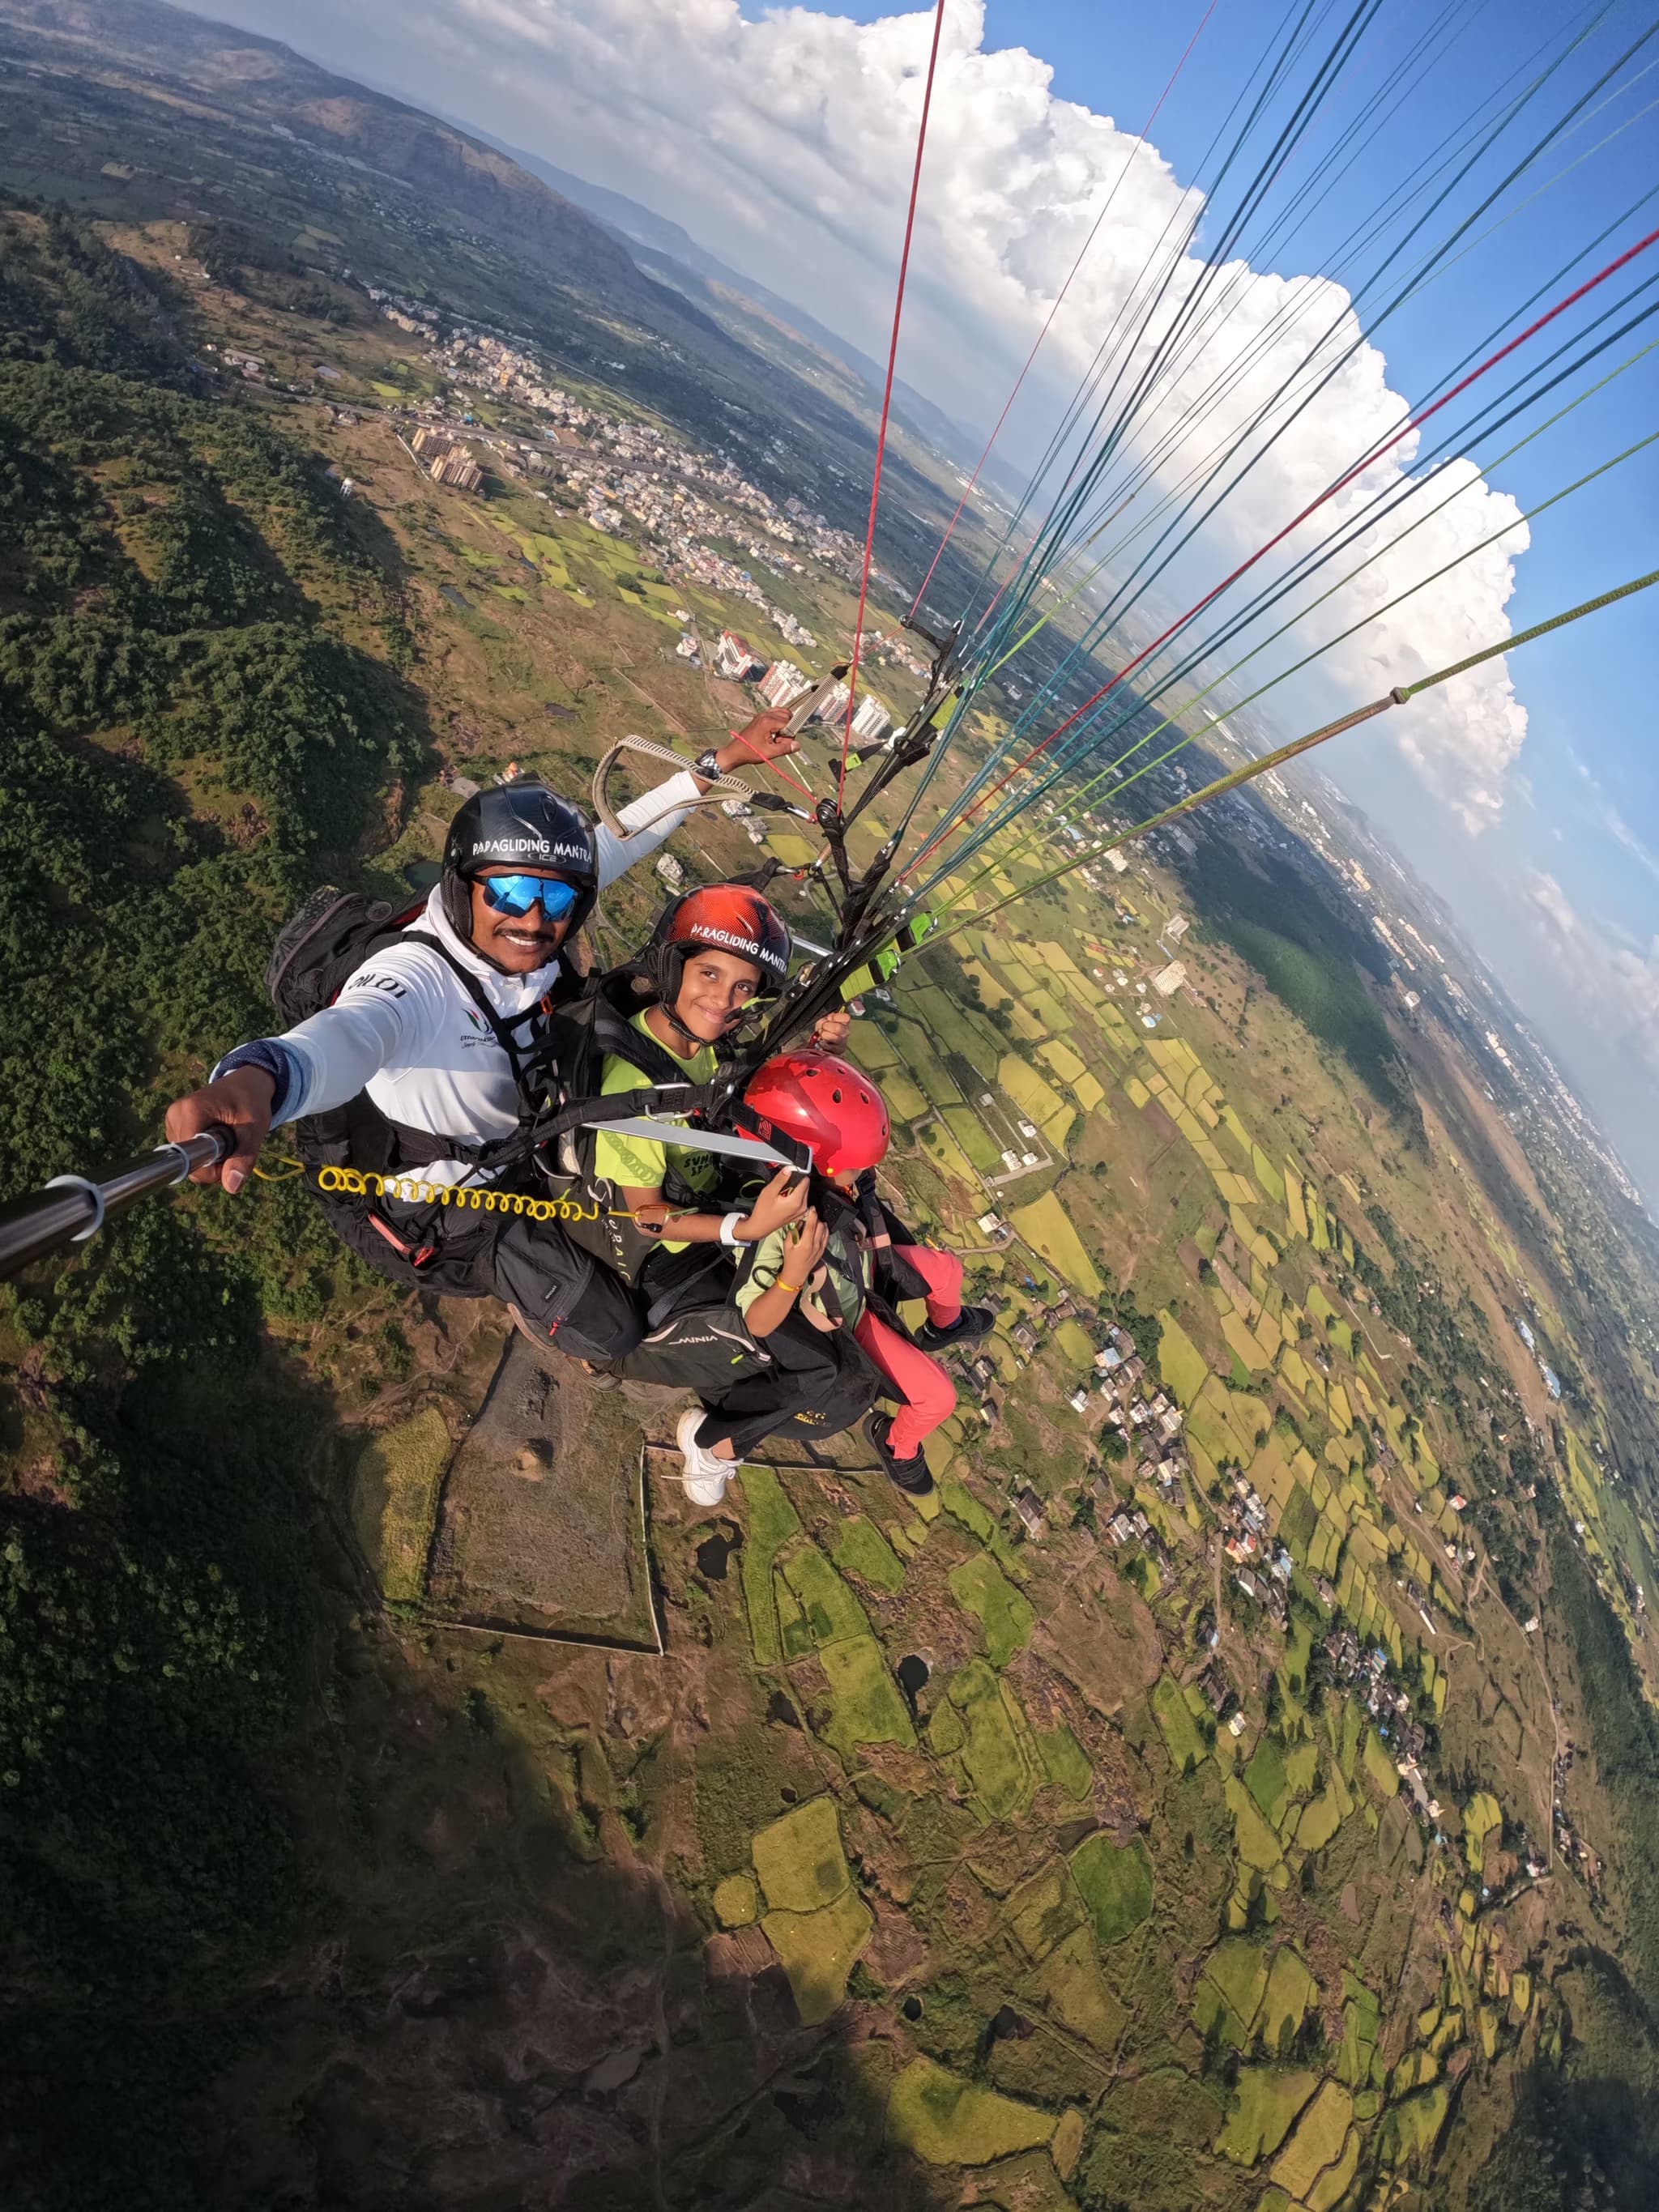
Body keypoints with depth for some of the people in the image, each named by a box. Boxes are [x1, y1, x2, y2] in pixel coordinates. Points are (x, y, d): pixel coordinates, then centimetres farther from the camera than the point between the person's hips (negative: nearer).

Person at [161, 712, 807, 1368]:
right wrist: (256, 1078, -80)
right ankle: (530, 1303, 29)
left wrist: (720, 762, -5)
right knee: (611, 1331, -4)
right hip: (433, 1217, -7)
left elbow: (620, 837, -7)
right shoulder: (418, 977, -37)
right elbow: (351, 1032, -58)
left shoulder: (524, 939, -18)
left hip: (514, 1140, 7)